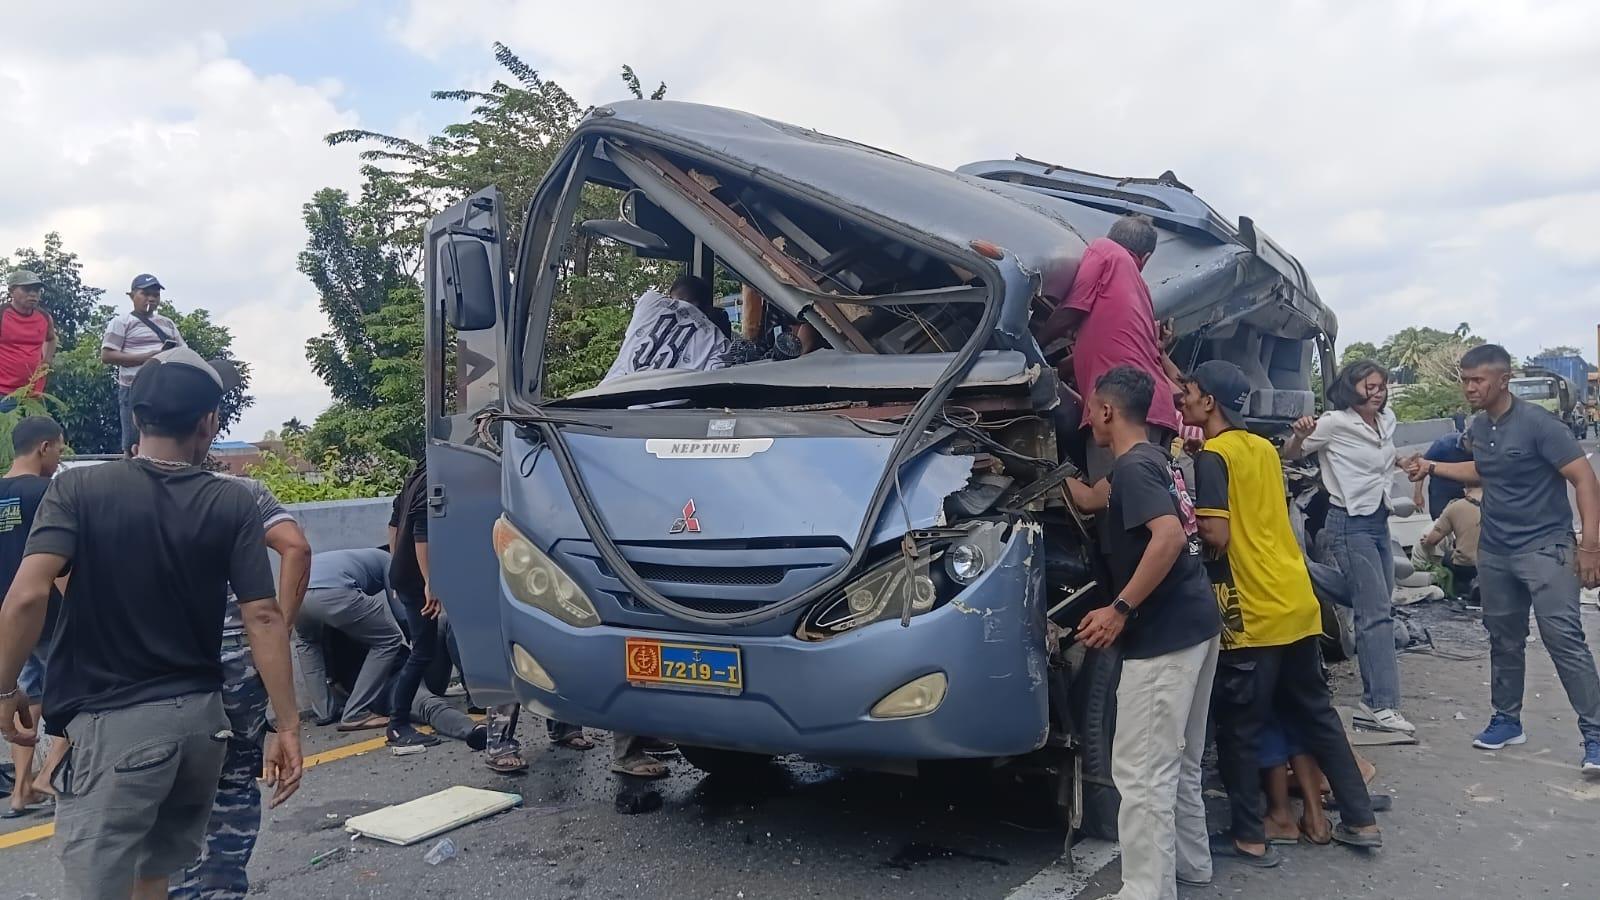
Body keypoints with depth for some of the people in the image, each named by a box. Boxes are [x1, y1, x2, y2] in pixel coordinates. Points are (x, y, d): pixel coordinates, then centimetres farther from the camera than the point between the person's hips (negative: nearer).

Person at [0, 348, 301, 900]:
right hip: (201, 718, 3)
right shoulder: (232, 503, -2)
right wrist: (288, 726, -5)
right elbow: (264, 619, -7)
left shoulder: (78, 489, -6)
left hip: (113, 724, -3)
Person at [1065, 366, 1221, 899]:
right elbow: (1090, 499, 29)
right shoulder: (1154, 461, 17)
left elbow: (1169, 536, -28)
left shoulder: (1133, 466, -15)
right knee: (1179, 763, 22)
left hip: (1163, 635, -11)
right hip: (1196, 624, 11)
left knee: (1142, 773, -4)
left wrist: (1120, 608, -24)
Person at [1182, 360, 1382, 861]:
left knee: (1239, 728, 4)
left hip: (1252, 614, -8)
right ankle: (1360, 821, 26)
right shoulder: (1264, 448, 12)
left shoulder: (1211, 457, -12)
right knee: (1316, 712, 18)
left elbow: (1216, 535, -20)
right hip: (1298, 603, 8)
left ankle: (1249, 838, 12)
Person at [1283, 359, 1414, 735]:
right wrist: (1300, 434, -27)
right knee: (1376, 612, -12)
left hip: (1379, 521, 8)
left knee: (1381, 612, 9)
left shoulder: (1386, 420, 8)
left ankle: (1372, 703, 15)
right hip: (1350, 524, -8)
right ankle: (1384, 706, -9)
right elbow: (1289, 455, -7)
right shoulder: (1334, 423, -12)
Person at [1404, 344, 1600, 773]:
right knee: (1504, 640, 14)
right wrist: (1432, 467, 15)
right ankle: (1507, 720, 27)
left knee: (1564, 639, -13)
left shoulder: (1537, 423, -16)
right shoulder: (1479, 427, 6)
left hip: (1544, 547, -7)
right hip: (1494, 551, 7)